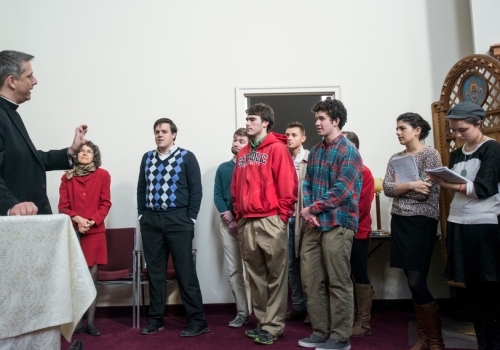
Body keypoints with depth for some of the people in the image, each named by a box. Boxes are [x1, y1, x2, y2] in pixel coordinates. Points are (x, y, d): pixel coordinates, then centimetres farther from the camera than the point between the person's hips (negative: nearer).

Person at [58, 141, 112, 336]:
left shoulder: (102, 175, 5)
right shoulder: (67, 177, 9)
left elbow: (105, 203, 1)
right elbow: (63, 206, 4)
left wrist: (92, 221, -12)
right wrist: (77, 219, -13)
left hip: (95, 232, -1)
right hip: (72, 232, 1)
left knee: (92, 276, 2)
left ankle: (90, 322, 8)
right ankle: (76, 321, 12)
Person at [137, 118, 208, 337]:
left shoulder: (186, 157, -2)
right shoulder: (147, 158, 12)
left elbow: (196, 189, -4)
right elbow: (141, 188, 15)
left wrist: (190, 219, -8)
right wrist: (142, 215, 8)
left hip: (177, 220, -4)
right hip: (150, 221, 5)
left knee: (185, 271, -1)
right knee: (155, 271, 11)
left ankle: (197, 321, 8)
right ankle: (155, 319, 23)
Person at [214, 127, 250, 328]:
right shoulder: (223, 168, 12)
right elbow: (217, 195, 6)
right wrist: (229, 217, -7)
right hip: (228, 223, 4)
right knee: (234, 271, 5)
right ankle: (243, 312, 14)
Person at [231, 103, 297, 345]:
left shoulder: (277, 148, -3)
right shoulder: (243, 154, 16)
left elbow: (288, 185, -10)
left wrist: (282, 216, -11)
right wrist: (239, 215, 11)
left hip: (270, 221, -6)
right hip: (247, 223, 7)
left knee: (275, 277, 2)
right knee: (256, 276, 13)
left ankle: (273, 326, 12)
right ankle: (262, 322, 26)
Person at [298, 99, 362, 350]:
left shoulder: (349, 151, -7)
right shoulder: (315, 151, 15)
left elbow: (341, 191, -16)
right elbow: (307, 184, 12)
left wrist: (311, 208, -10)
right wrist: (308, 211, -5)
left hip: (337, 225, -7)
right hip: (314, 225, 7)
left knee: (338, 283, 2)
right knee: (311, 280, 11)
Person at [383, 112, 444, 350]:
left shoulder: (430, 155, -6)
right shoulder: (396, 158, 11)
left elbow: (424, 192, -14)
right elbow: (386, 188, -2)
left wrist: (398, 188, -6)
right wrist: (409, 185, -18)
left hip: (421, 222, -6)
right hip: (399, 221, 6)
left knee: (417, 282, -7)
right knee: (412, 281, 9)